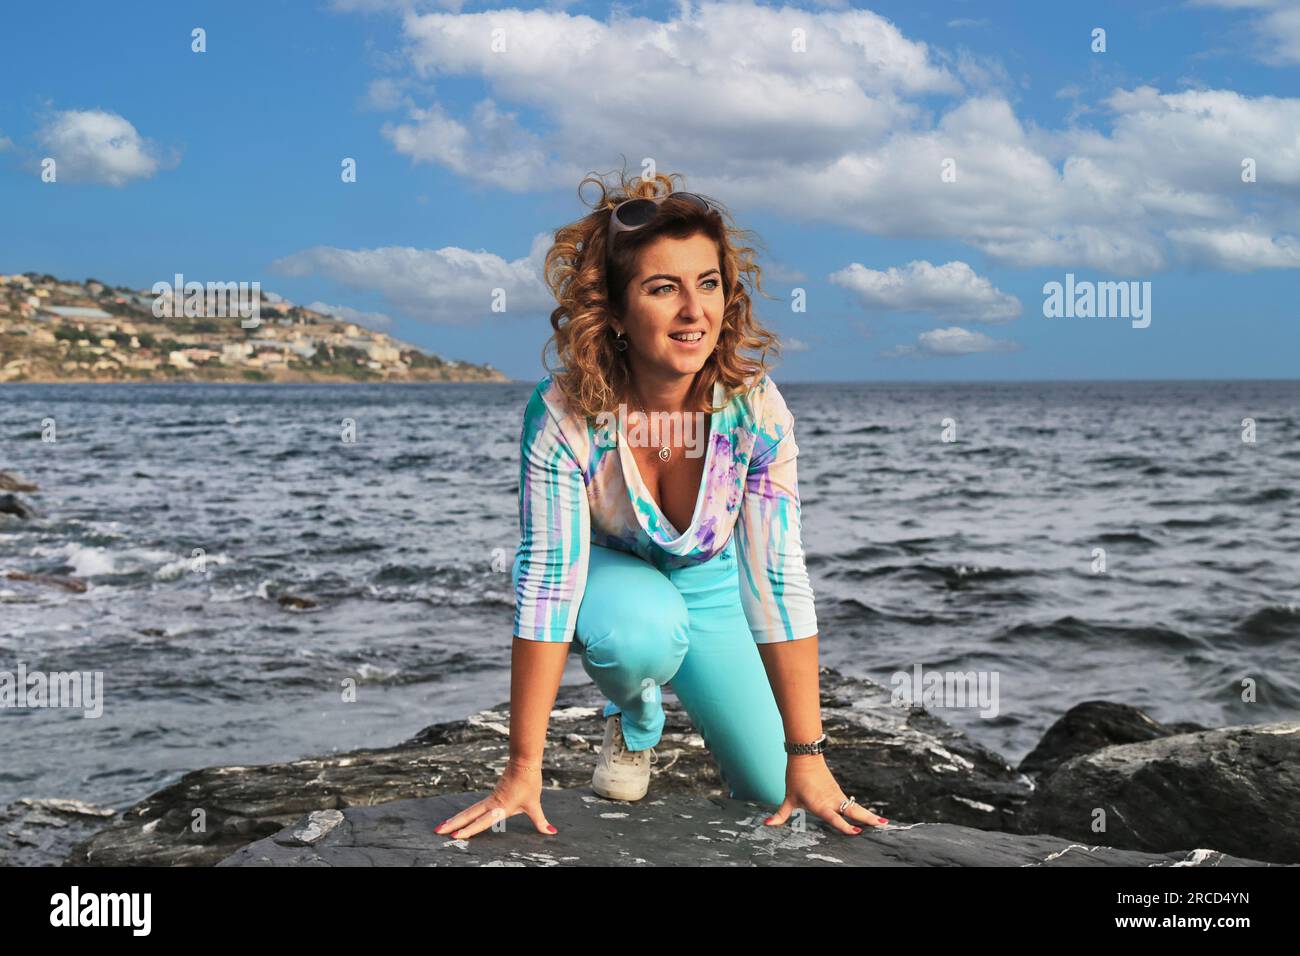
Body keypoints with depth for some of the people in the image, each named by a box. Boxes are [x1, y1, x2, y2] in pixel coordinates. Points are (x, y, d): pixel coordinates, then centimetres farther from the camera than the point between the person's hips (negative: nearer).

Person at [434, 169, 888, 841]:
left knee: (773, 795, 0)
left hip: (708, 582, 2)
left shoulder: (756, 409, -28)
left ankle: (691, 688, 31)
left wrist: (805, 760, -26)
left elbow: (778, 580, -26)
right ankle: (636, 717, 0)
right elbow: (546, 582, -30)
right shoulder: (563, 414, -33)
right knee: (640, 633, -38)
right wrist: (522, 772, -30)